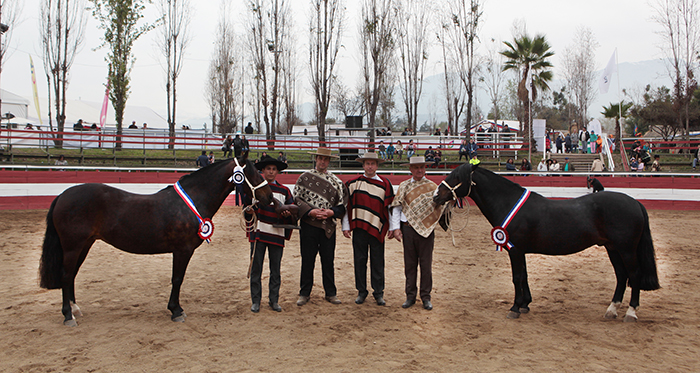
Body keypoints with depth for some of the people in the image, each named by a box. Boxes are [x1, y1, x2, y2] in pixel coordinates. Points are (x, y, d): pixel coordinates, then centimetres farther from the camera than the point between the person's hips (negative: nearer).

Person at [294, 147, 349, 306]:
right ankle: (304, 293, 16)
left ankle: (331, 293, 19)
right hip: (308, 224, -1)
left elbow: (342, 203, 9)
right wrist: (310, 211, -13)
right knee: (307, 260, 4)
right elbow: (297, 198, 0)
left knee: (328, 260, 7)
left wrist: (331, 212, -9)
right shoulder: (304, 177, 4)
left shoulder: (335, 181, 8)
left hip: (328, 226, 1)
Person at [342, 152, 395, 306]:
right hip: (359, 228, 1)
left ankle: (378, 293, 16)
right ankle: (361, 292, 19)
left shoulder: (385, 184, 4)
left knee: (377, 262, 5)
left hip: (377, 229, -1)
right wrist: (346, 226, 1)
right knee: (359, 261, 6)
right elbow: (347, 206, 6)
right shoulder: (353, 183, 5)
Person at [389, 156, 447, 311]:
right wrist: (395, 228, -3)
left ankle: (426, 297, 16)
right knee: (409, 264, 8)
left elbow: (441, 206, 5)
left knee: (426, 264, 4)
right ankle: (410, 296, 18)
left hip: (426, 230, -1)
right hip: (408, 229, 1)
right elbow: (396, 207, 5)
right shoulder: (403, 186, 6)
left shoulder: (433, 187, 4)